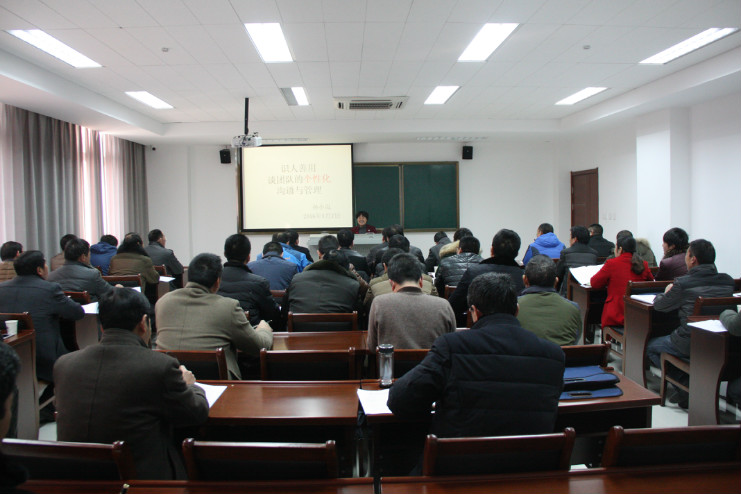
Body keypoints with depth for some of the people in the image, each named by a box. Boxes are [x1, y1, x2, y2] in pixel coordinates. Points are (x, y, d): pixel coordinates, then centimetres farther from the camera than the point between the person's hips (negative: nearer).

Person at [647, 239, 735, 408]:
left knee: (650, 346, 19)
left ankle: (685, 387, 8)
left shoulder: (683, 284, -18)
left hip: (691, 345, -6)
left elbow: (659, 305, -3)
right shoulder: (728, 281, -2)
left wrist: (667, 292, 19)